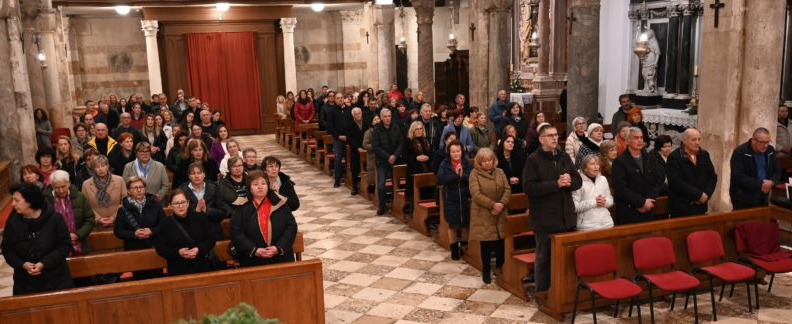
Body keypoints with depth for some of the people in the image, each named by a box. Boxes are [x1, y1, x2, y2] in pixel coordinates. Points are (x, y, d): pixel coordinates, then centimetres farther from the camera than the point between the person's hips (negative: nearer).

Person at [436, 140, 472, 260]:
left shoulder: (467, 163, 0)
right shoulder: (444, 164, -3)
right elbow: (439, 179, -17)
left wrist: (462, 175, -25)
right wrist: (455, 175, -21)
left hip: (466, 199, 1)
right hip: (450, 200, -1)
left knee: (465, 224, 9)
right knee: (452, 225, 9)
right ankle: (454, 249, 25)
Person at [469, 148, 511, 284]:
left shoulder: (500, 172, 7)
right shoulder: (474, 174, -6)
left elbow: (507, 189, 2)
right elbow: (476, 194, -16)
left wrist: (502, 204, -15)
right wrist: (493, 205, -20)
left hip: (501, 214, 4)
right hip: (483, 215, -4)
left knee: (501, 241, 7)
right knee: (486, 244, 3)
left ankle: (500, 267, 26)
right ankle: (486, 271, 17)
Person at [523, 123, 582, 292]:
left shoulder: (564, 156, 10)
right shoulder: (533, 159, -8)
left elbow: (578, 181, 11)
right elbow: (528, 187, -18)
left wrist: (569, 181, -13)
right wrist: (556, 184, -21)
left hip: (566, 217, 5)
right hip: (545, 219, -5)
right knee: (544, 257, 6)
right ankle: (542, 292, 18)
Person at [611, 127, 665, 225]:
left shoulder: (650, 159, 14)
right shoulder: (619, 162, -5)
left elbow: (659, 181, 9)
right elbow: (620, 188, -13)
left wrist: (649, 201, -6)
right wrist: (642, 202, -13)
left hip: (647, 212, 5)